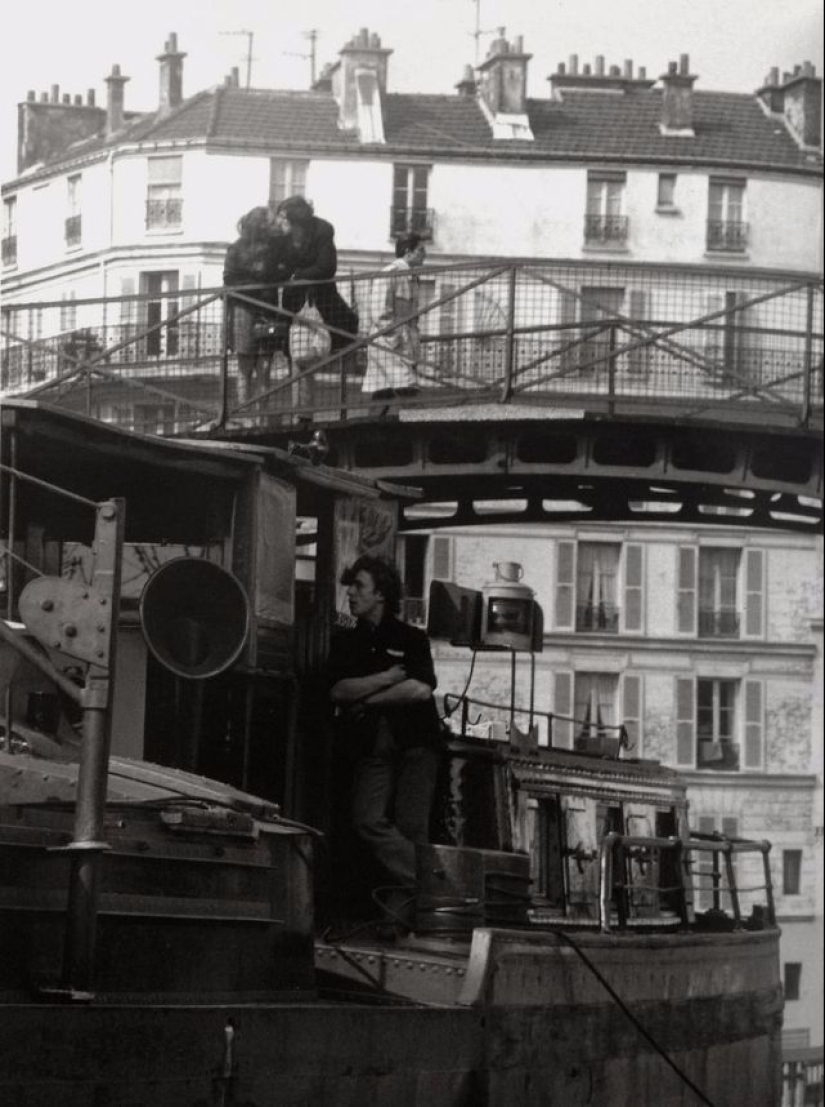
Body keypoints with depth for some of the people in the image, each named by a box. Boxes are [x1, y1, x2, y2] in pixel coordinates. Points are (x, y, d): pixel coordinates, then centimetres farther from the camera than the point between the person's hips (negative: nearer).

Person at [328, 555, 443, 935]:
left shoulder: (411, 638, 5)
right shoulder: (346, 642, 16)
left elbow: (421, 689, -11)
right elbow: (339, 690, 1)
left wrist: (368, 699, -5)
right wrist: (387, 678, -6)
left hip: (415, 742, -3)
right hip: (373, 744, 3)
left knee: (410, 825, -9)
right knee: (368, 819, -16)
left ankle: (401, 912, -6)